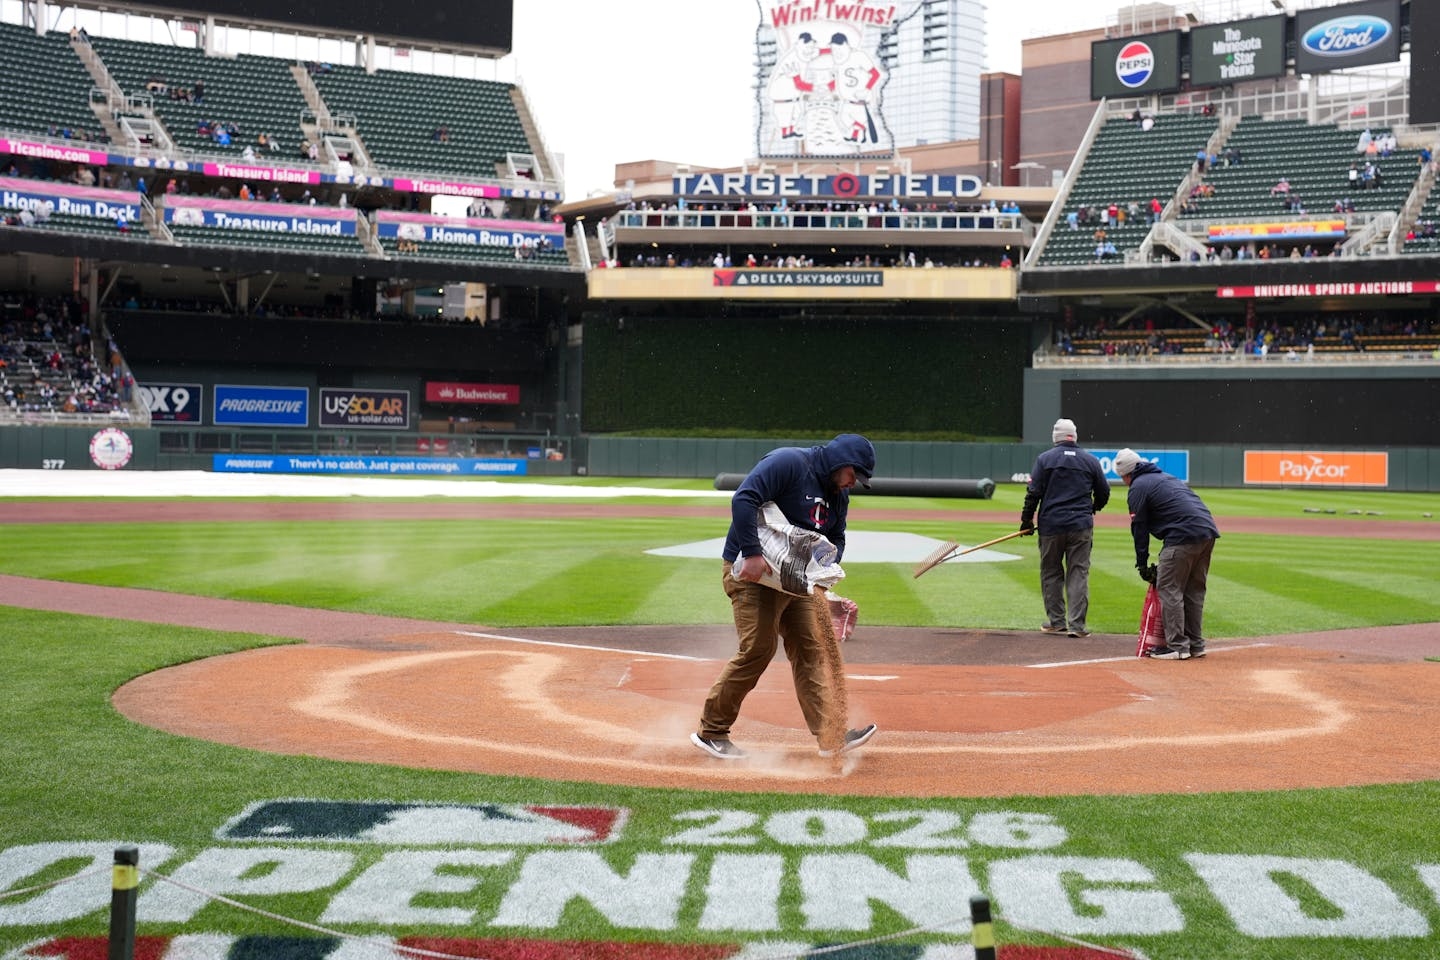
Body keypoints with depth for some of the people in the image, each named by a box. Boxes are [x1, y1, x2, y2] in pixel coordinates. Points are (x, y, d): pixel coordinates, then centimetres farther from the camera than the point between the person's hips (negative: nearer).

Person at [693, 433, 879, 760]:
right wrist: (752, 554, -34)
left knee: (811, 649, 4)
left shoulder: (838, 494, 11)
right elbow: (743, 499, -27)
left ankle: (831, 735, 6)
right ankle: (710, 731, 1)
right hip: (752, 572, -9)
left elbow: (836, 538, 20)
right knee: (758, 649, -12)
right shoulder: (787, 463, -17)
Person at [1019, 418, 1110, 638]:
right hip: (1081, 526, 1)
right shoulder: (1091, 460, 6)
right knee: (1078, 573, 2)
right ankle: (1077, 624, -3)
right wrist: (1093, 509, 32)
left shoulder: (1044, 459, 0)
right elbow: (1103, 492, 12)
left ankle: (1056, 621, 14)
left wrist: (1026, 520, 3)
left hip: (1051, 525, -1)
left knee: (1051, 573, 11)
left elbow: (1033, 493, -5)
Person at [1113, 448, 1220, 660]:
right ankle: (1196, 645, 19)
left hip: (1184, 537, -8)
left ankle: (1177, 646, -3)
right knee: (1194, 589, 16)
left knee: (1169, 589, -1)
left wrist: (1142, 564, 9)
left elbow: (1140, 529, 2)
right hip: (1209, 532, 9)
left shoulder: (1138, 487, 4)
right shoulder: (1166, 477, 29)